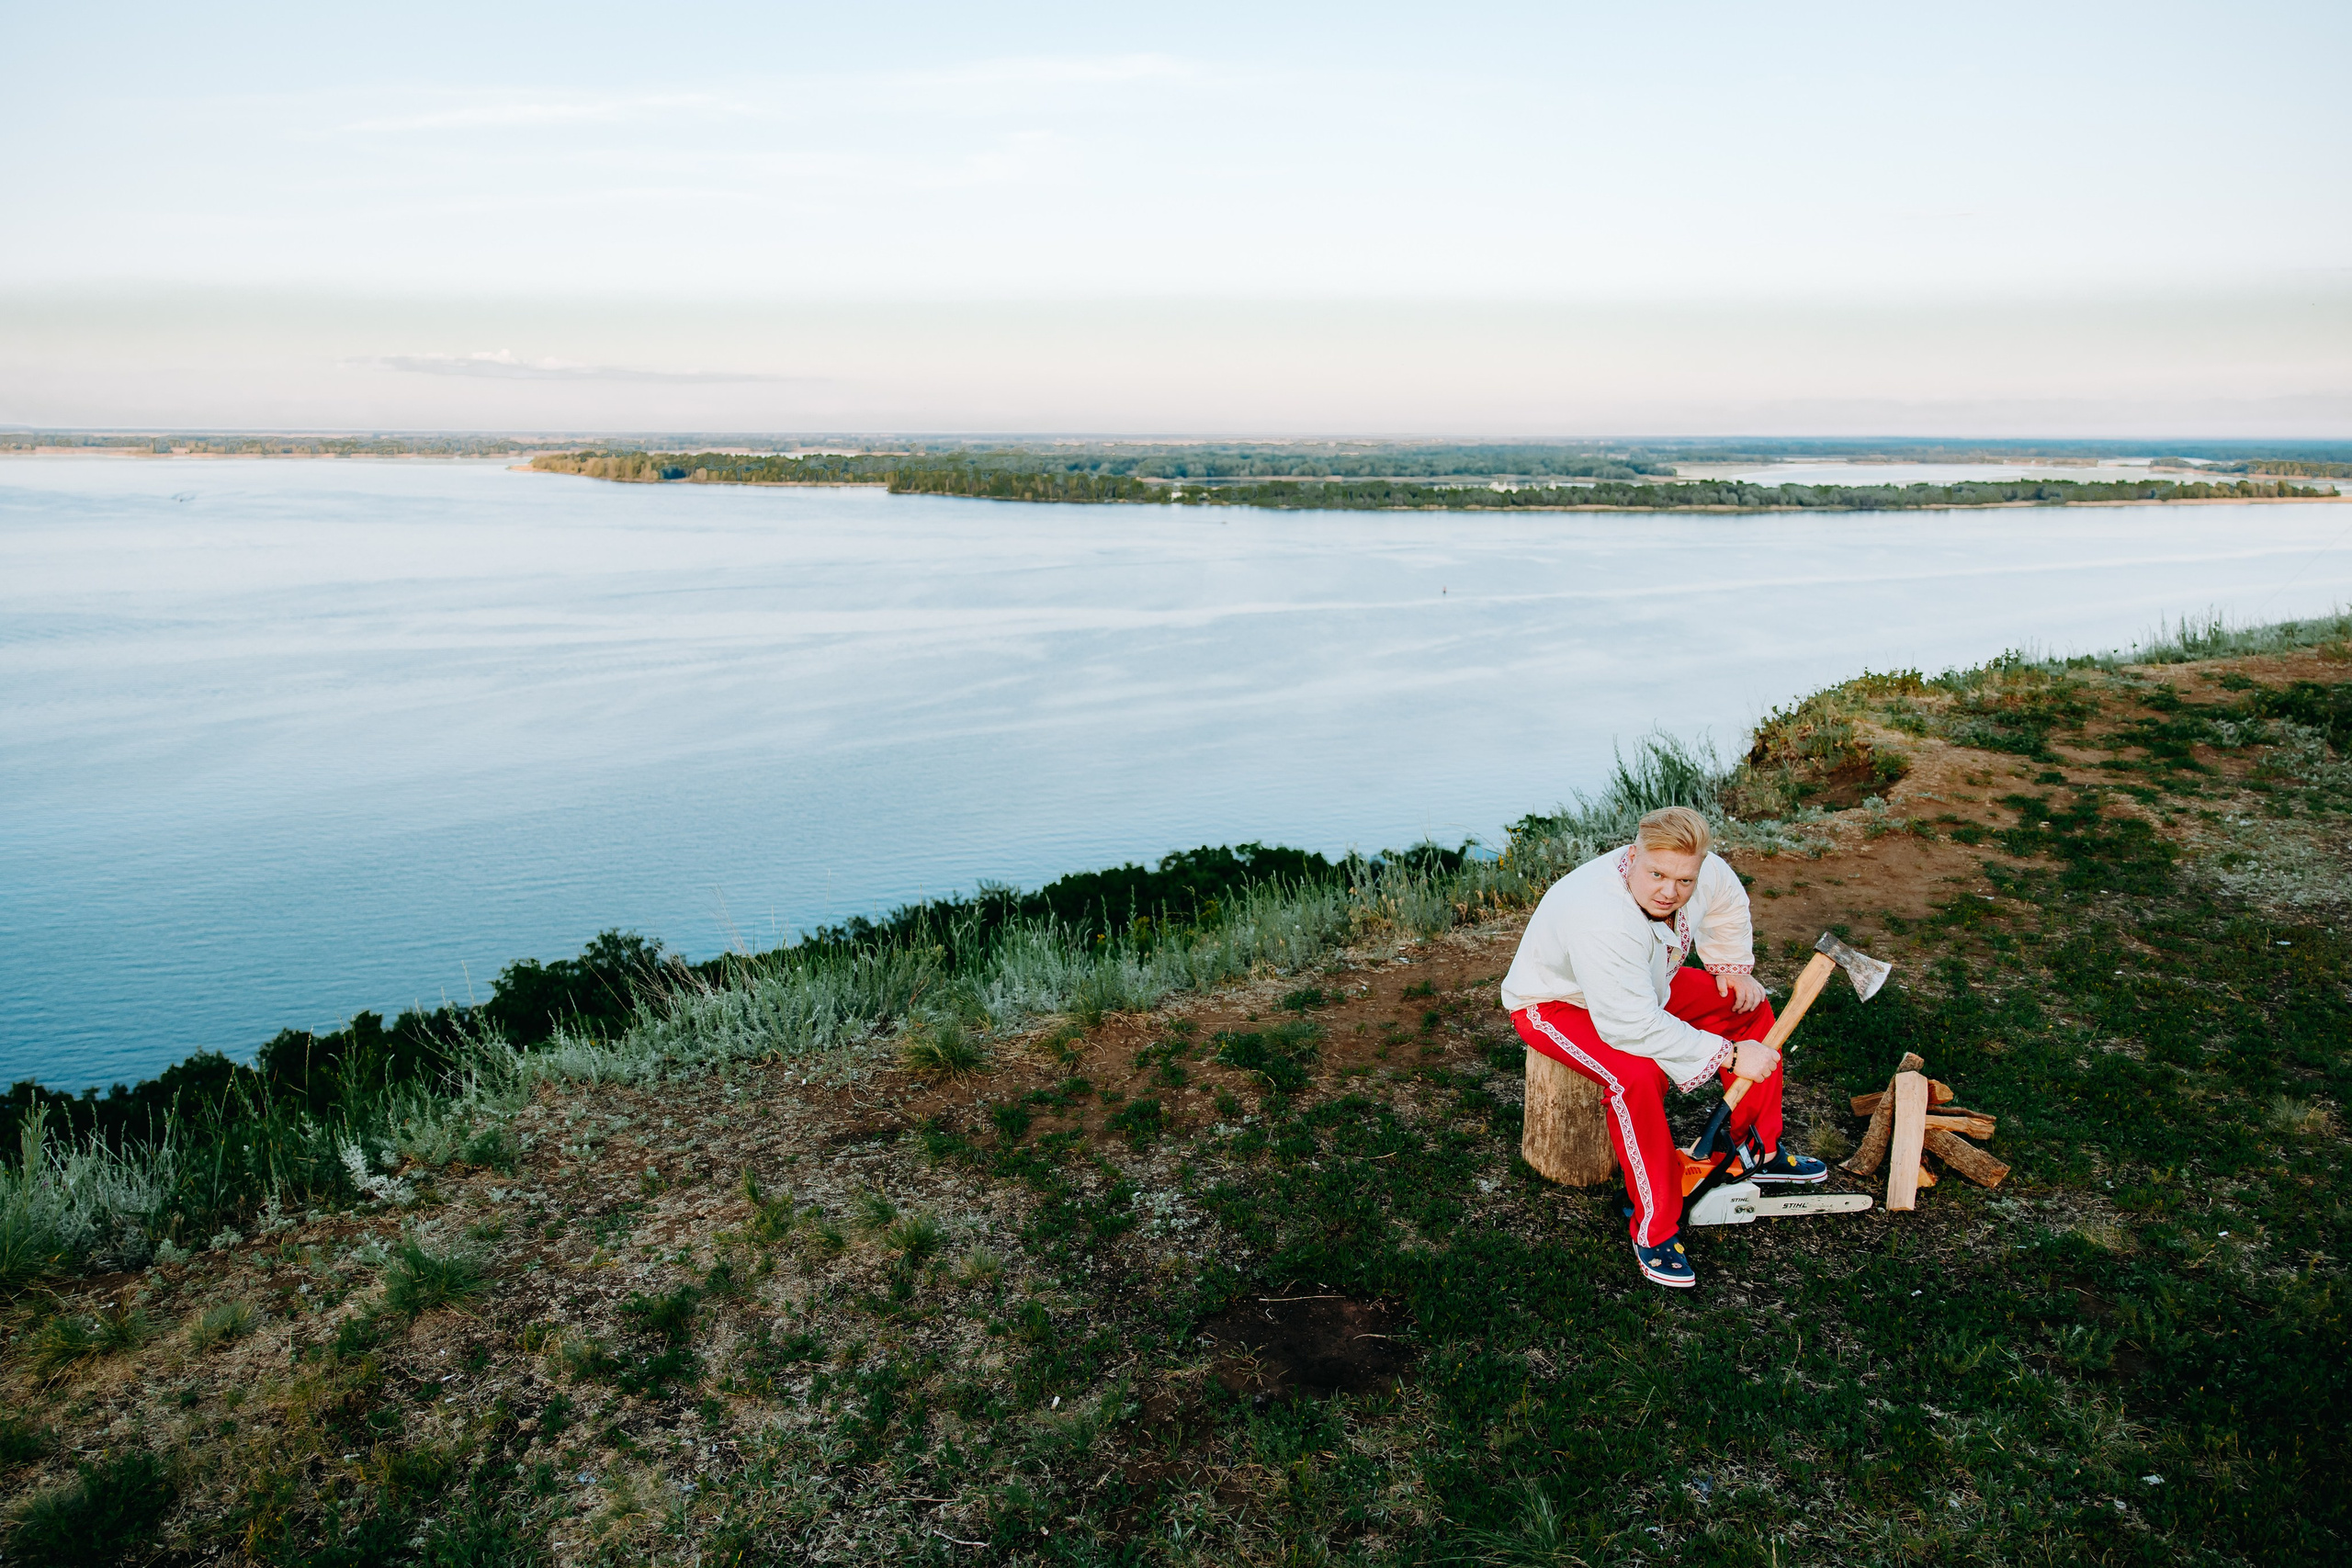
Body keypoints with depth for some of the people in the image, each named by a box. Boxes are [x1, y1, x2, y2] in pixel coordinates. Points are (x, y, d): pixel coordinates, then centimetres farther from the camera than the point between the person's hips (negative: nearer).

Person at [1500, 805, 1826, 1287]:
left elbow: (1727, 905, 10)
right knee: (1637, 1072, -34)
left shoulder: (1706, 873, -18)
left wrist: (1733, 967, 1)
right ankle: (1655, 1227, -19)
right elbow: (1633, 1027, -41)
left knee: (1750, 1008, 4)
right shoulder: (1599, 918, -42)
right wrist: (1730, 1055, -35)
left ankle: (1759, 1152, 19)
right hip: (1557, 1003, -8)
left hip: (1644, 987, 8)